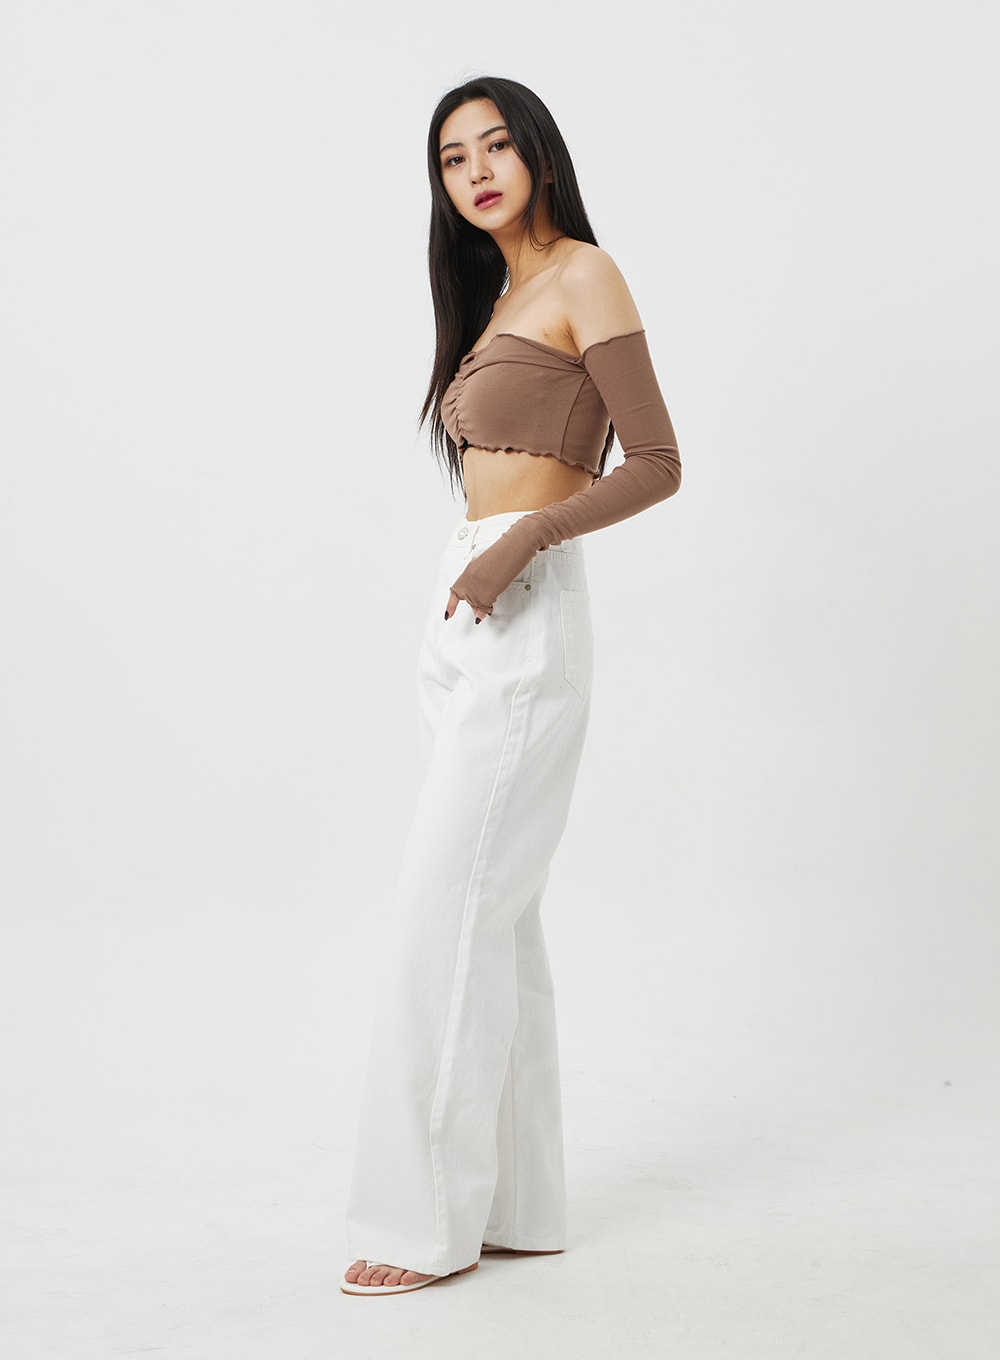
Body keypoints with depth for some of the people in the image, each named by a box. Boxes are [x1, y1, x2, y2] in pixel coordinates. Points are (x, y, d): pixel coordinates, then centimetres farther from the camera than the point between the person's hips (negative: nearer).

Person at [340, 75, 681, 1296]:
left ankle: (427, 1217, -3)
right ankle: (513, 1204, 13)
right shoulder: (497, 293, 21)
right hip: (463, 620, 9)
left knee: (448, 902, -10)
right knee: (493, 910, 7)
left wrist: (520, 540, -20)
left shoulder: (582, 275, -3)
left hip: (522, 619, -8)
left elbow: (657, 465, -9)